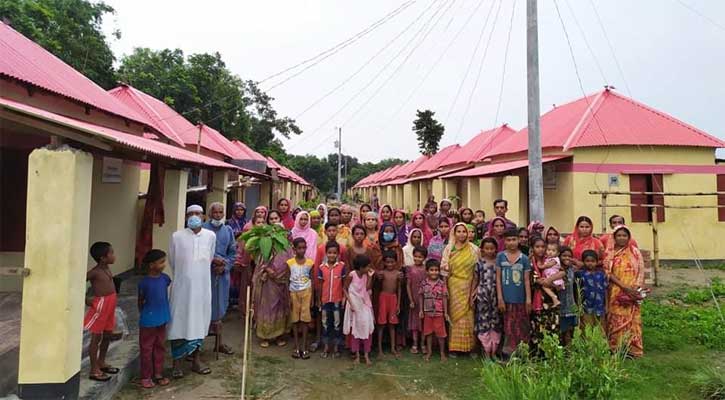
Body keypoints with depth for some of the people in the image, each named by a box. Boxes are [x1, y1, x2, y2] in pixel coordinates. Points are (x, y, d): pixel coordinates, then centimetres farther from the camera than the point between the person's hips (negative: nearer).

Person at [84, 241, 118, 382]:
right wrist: (85, 300, -15)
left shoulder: (107, 268, 8)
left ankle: (101, 362, 34)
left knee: (107, 336, 18)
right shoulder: (94, 272, -17)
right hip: (100, 306, -8)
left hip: (110, 306, 8)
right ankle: (94, 370, 11)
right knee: (96, 338, 2)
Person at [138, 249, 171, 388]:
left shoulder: (165, 278, -3)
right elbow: (140, 302, -2)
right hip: (148, 322, -5)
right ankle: (146, 376, 21)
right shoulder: (144, 282, -17)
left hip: (162, 320, 5)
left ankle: (158, 373, 28)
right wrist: (143, 315, 5)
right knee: (146, 349, 8)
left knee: (160, 347, 15)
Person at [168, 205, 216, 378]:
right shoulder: (177, 236, -7)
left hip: (202, 286, 2)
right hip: (182, 286, -2)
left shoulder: (210, 236, -1)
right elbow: (172, 262, 6)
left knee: (199, 322, 10)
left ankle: (196, 361, 23)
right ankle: (177, 363, 14)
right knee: (179, 322, 2)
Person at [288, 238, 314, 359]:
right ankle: (296, 347, 14)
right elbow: (287, 281, 0)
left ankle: (304, 347, 8)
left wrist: (312, 296, 0)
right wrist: (288, 297, -4)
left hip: (306, 292, 0)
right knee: (295, 319, 6)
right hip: (294, 292, 0)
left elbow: (312, 280, 2)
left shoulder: (310, 262, -2)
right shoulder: (289, 263, -4)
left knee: (305, 319, 0)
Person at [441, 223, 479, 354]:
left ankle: (469, 346, 13)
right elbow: (444, 269, 3)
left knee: (468, 317, 1)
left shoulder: (474, 249, 3)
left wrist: (475, 289, -4)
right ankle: (454, 346, 11)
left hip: (468, 288, 0)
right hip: (453, 287, 0)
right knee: (455, 314, 2)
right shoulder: (449, 248, 3)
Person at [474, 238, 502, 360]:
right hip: (482, 294, -1)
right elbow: (475, 280, 6)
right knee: (483, 320, 0)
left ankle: (493, 352, 17)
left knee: (495, 321, 6)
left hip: (495, 295, 2)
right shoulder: (479, 262, 1)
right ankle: (486, 352, 9)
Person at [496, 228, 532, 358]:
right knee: (509, 327, 7)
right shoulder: (500, 256, 1)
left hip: (520, 299, 0)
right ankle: (508, 353, 14)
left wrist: (528, 299, -2)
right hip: (506, 298, 0)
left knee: (521, 327, 6)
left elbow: (526, 280, 3)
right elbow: (498, 278, 0)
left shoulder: (524, 258, 2)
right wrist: (500, 298, -5)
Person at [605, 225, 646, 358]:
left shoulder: (635, 252, 4)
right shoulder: (609, 254, 4)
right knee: (616, 319, 2)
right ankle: (616, 348, 9)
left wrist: (636, 288, -12)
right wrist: (625, 287, -14)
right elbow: (608, 273, -4)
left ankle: (632, 348, 8)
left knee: (631, 319, 0)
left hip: (631, 292, 0)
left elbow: (641, 271, 1)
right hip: (615, 293, 0)